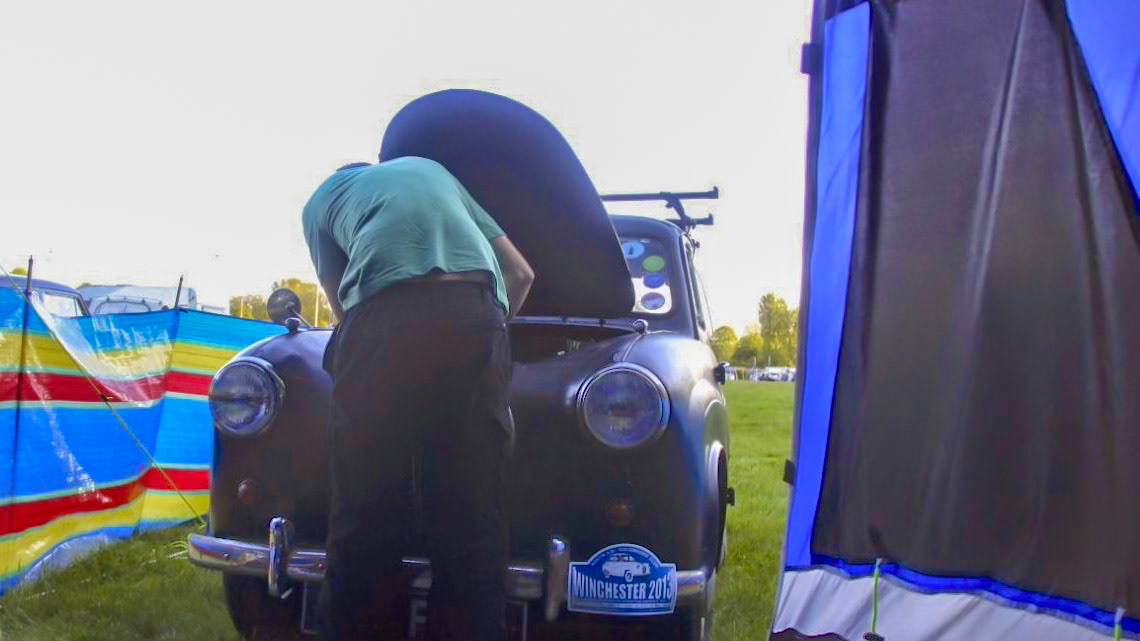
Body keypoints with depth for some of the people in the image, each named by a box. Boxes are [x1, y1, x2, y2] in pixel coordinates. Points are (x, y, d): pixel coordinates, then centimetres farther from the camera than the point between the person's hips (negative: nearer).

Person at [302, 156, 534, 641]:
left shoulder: (321, 198, 31)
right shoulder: (433, 170, 38)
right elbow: (521, 272, 33)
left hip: (384, 315, -2)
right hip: (475, 316, 2)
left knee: (364, 525, 3)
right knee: (471, 524, 3)